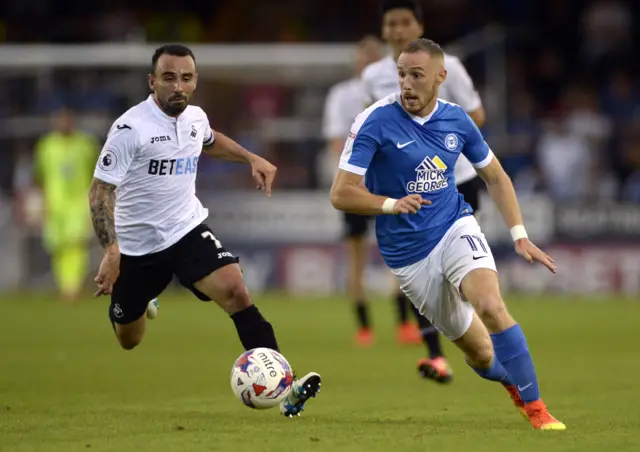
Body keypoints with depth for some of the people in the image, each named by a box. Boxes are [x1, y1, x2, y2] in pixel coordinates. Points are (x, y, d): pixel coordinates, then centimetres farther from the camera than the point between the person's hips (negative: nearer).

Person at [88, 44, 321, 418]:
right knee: (129, 340, 14)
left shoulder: (195, 117, -1)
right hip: (137, 244, -3)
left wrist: (251, 159, 13)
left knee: (235, 290, -24)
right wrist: (111, 250, -30)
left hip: (188, 229, 3)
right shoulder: (131, 128, -21)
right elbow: (101, 190, -19)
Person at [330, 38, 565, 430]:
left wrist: (520, 236, 4)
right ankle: (517, 381, 39)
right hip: (408, 255, -1)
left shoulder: (456, 120, -3)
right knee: (481, 354, 4)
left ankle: (536, 408, -19)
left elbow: (495, 177, 12)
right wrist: (392, 204, -30)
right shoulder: (376, 121, -15)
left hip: (456, 228, 1)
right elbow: (341, 194, -16)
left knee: (490, 306, -29)